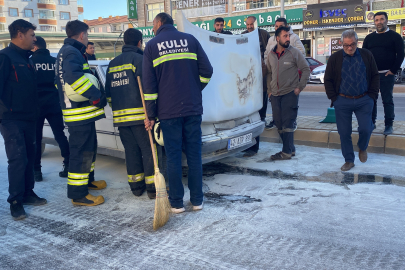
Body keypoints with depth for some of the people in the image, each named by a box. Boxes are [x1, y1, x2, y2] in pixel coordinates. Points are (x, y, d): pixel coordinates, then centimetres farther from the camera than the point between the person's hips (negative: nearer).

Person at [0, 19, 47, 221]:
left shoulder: (26, 58, 16)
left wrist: (35, 112, 16)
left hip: (28, 119, 8)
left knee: (29, 157, 12)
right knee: (18, 159, -8)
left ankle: (27, 193, 23)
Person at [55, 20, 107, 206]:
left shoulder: (65, 52, 21)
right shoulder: (72, 52, -14)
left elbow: (64, 80, 27)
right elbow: (74, 77, -31)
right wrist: (96, 97, -26)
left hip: (79, 111, 11)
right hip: (80, 112, -11)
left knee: (89, 148, 23)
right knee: (81, 152, -7)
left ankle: (88, 180, 38)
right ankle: (78, 195, -1)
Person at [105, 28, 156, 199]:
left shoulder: (113, 64, 18)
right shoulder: (138, 59, -4)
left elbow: (108, 92, 21)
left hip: (120, 116, 7)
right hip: (139, 114, -6)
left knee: (131, 150, 12)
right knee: (148, 150, -1)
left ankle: (136, 186, 16)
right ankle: (152, 188, -1)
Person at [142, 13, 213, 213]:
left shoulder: (152, 45, 4)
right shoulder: (190, 40, 10)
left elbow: (149, 83, -1)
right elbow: (206, 71, 1)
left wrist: (150, 114, 3)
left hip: (168, 110, -2)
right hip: (193, 108, 2)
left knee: (173, 157, 4)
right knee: (194, 155, 8)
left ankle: (176, 203, 10)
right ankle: (197, 200, 14)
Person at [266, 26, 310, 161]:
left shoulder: (294, 52, -4)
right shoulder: (271, 55, 8)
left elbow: (306, 69, -1)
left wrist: (300, 87, -6)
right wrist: (269, 90, 13)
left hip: (290, 93, -5)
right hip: (275, 94, 5)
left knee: (287, 123, -6)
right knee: (278, 123, 8)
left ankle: (287, 152, 0)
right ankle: (290, 148, 21)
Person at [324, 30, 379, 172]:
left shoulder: (367, 55, 3)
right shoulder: (335, 58, 1)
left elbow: (375, 76, 9)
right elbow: (328, 80, 5)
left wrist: (372, 95, 2)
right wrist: (334, 98, -2)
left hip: (364, 101, 0)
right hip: (342, 102, 0)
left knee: (365, 129, -5)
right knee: (344, 133, 2)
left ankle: (363, 148, 29)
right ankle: (349, 160, 17)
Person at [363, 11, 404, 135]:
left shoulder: (395, 36, 1)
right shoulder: (369, 38, 12)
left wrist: (393, 70, -9)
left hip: (386, 75, -4)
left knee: (387, 100, -1)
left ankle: (389, 125, 4)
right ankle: (371, 122, 17)